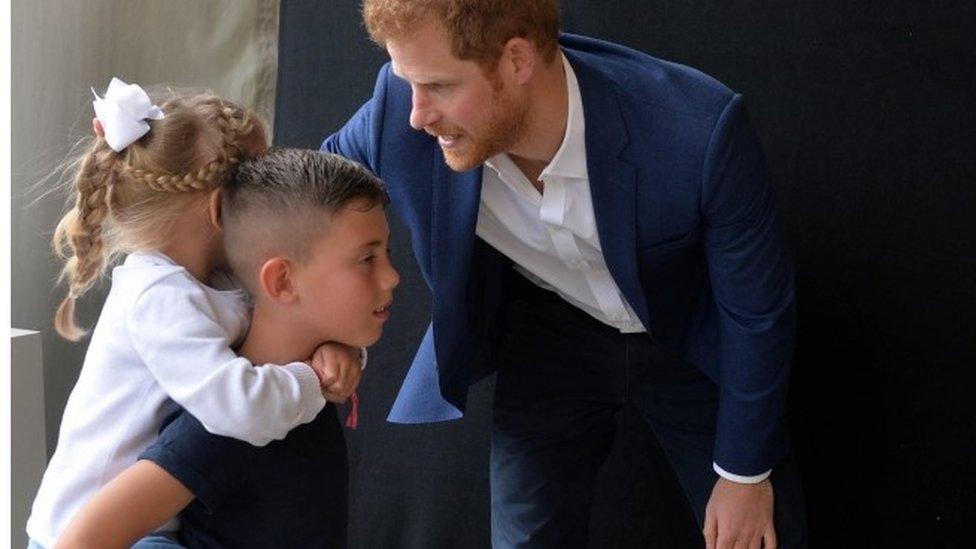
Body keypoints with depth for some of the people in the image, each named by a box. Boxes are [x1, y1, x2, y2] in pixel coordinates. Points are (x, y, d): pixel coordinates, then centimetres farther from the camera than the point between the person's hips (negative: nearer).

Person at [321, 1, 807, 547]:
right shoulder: (399, 109, -28)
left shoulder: (700, 130, -37)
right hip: (550, 334, 2)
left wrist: (745, 472, -8)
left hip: (689, 339, -1)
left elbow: (758, 312, -20)